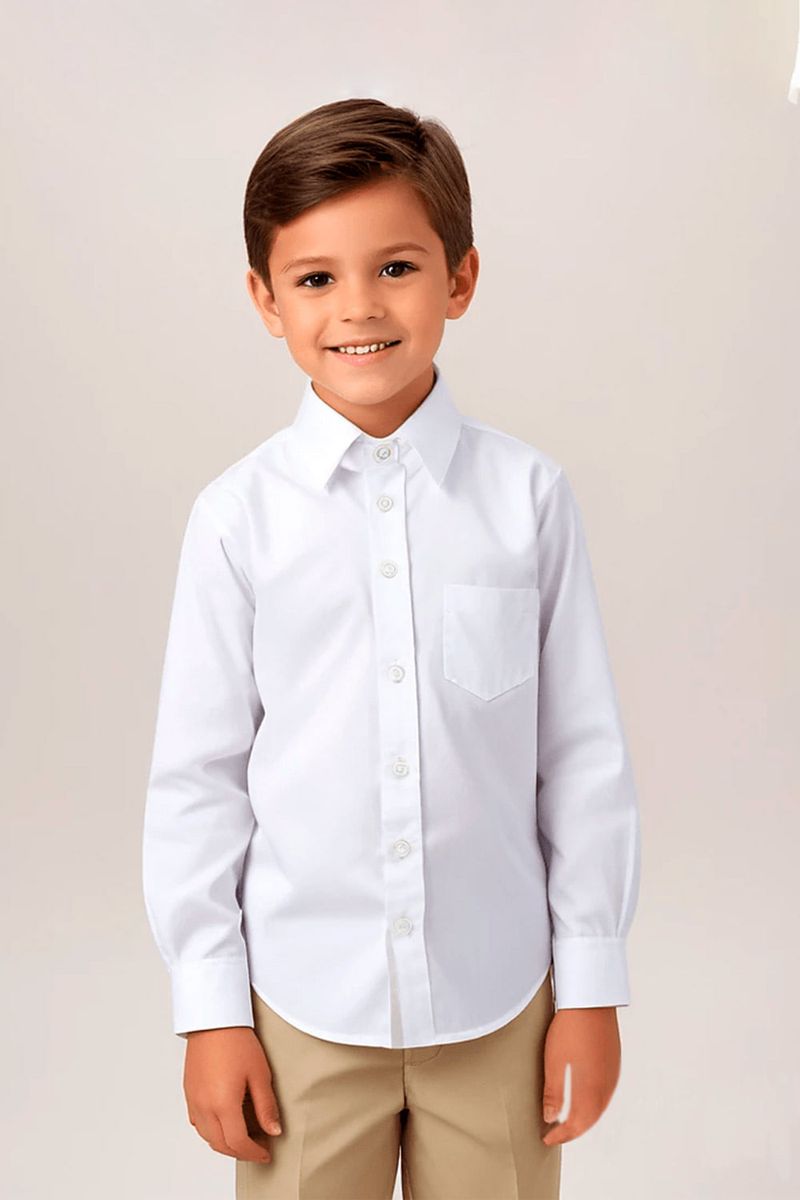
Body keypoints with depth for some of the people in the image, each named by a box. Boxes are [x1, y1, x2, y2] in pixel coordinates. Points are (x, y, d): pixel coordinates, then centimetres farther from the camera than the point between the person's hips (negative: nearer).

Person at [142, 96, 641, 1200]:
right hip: (304, 1007, 0)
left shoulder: (529, 498, -8)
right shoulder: (239, 517, -8)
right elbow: (197, 777, -2)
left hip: (500, 1003, 1)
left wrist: (591, 987, 2)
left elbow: (584, 755, -2)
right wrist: (210, 1010, 1)